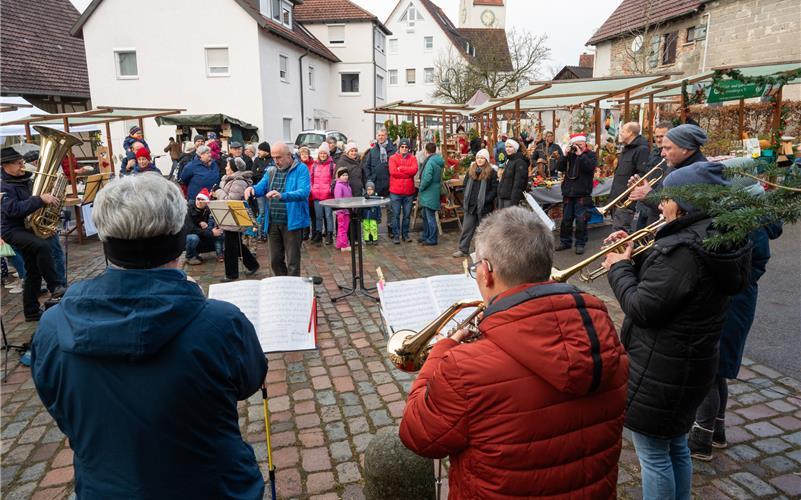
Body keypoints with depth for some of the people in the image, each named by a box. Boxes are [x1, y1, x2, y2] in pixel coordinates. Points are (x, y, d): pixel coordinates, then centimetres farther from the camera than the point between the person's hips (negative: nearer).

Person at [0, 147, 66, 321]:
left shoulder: (27, 179, 10)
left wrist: (50, 198, 3)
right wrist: (40, 200, -36)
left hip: (30, 227, 8)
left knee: (33, 272, 10)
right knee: (42, 246, -36)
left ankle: (31, 311, 20)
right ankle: (56, 287, -30)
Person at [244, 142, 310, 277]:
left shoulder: (301, 169, -5)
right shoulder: (271, 171, 15)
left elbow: (303, 192, -19)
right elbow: (261, 188, 8)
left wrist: (282, 196, -35)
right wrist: (252, 189, -16)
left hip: (292, 222, -6)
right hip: (272, 223, 6)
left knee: (292, 262, 0)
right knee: (275, 261, 13)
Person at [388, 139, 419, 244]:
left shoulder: (412, 158, 8)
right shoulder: (393, 158, 1)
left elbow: (414, 170, -11)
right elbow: (393, 172, -14)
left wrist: (401, 168, -12)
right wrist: (408, 172, -9)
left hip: (409, 192, 2)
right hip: (395, 192, -2)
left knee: (407, 214, 11)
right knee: (396, 214, 2)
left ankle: (405, 234, 22)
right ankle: (396, 235, 11)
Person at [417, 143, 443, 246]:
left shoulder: (430, 161, -17)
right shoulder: (438, 162, 11)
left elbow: (427, 178, -26)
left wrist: (421, 188, -10)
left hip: (430, 194, -9)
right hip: (431, 194, 9)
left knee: (430, 216, -1)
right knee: (425, 216, 19)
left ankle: (432, 239, 7)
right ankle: (425, 236, 29)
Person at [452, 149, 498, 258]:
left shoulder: (491, 172, -5)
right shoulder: (470, 171, 10)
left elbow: (495, 189, -9)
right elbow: (465, 185, 17)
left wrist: (486, 200, -16)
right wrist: (466, 198, 6)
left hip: (484, 206, -4)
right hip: (470, 205, 4)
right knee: (466, 228, 5)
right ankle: (463, 249, 10)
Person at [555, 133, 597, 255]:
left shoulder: (590, 154, 2)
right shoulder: (569, 154, 11)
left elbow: (590, 167, -17)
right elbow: (559, 167, 1)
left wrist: (580, 154, -17)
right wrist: (565, 155, -10)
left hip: (582, 193, -4)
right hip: (568, 192, 4)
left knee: (581, 220, -3)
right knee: (566, 219, 10)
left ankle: (580, 243, 7)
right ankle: (565, 241, 21)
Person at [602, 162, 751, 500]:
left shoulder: (685, 249, -27)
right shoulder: (714, 239, 5)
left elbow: (641, 308, -25)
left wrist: (619, 267, -11)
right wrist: (634, 256, 2)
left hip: (659, 370, -10)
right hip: (689, 363, 10)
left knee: (653, 455, 7)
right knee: (676, 447, 25)